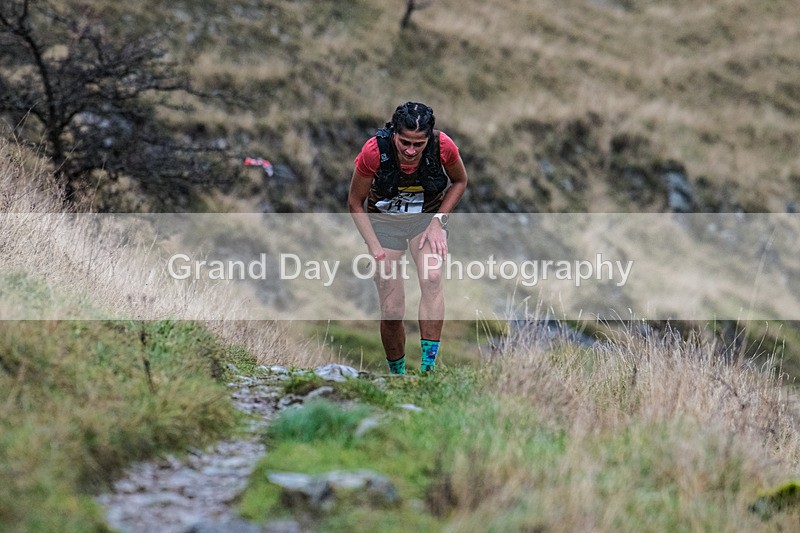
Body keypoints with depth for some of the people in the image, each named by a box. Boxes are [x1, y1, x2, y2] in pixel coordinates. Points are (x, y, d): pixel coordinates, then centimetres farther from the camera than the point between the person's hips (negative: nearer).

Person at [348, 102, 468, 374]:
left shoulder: (443, 146, -24)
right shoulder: (374, 151, -27)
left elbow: (460, 181, -1)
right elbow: (355, 202, -11)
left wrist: (438, 220, -12)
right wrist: (375, 248, -18)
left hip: (428, 218, 0)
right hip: (384, 222, 0)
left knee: (432, 277, -30)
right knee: (392, 313, -6)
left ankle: (427, 369, -30)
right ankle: (397, 375, 19)